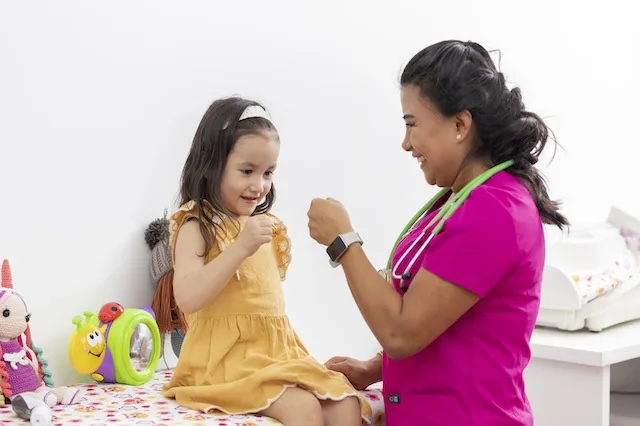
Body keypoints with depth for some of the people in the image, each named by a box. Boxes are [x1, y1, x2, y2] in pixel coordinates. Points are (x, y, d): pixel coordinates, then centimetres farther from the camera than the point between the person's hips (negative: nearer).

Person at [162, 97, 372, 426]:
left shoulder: (267, 226, 17)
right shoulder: (197, 226, -5)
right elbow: (187, 298, -21)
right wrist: (240, 248, -24)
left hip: (279, 350, 7)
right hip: (227, 357, -7)